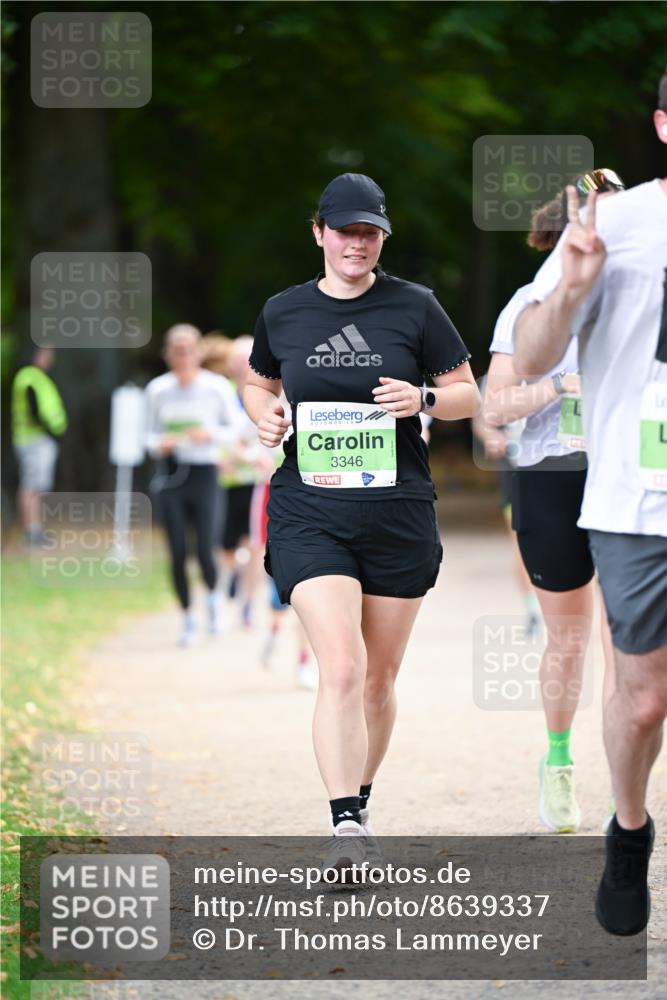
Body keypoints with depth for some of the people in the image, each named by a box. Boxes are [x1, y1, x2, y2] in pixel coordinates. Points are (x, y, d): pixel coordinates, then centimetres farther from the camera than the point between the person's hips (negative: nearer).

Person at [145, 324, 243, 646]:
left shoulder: (217, 388, -5)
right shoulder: (157, 390, 1)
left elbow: (234, 428, 4)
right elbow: (151, 433, 11)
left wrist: (210, 434, -15)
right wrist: (159, 444, -12)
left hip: (205, 474, -2)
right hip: (171, 475, 2)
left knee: (205, 553, -8)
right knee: (177, 554, 1)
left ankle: (213, 595, 26)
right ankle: (187, 617, 19)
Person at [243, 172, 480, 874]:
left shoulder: (415, 307, 2)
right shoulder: (282, 313, 6)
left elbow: (467, 395, 7)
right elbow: (258, 383, 23)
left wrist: (423, 400, -13)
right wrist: (263, 415, 1)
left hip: (398, 514, 1)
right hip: (310, 515, -1)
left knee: (379, 678, 10)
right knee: (342, 669, -18)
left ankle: (360, 801, 31)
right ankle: (345, 827, -22)